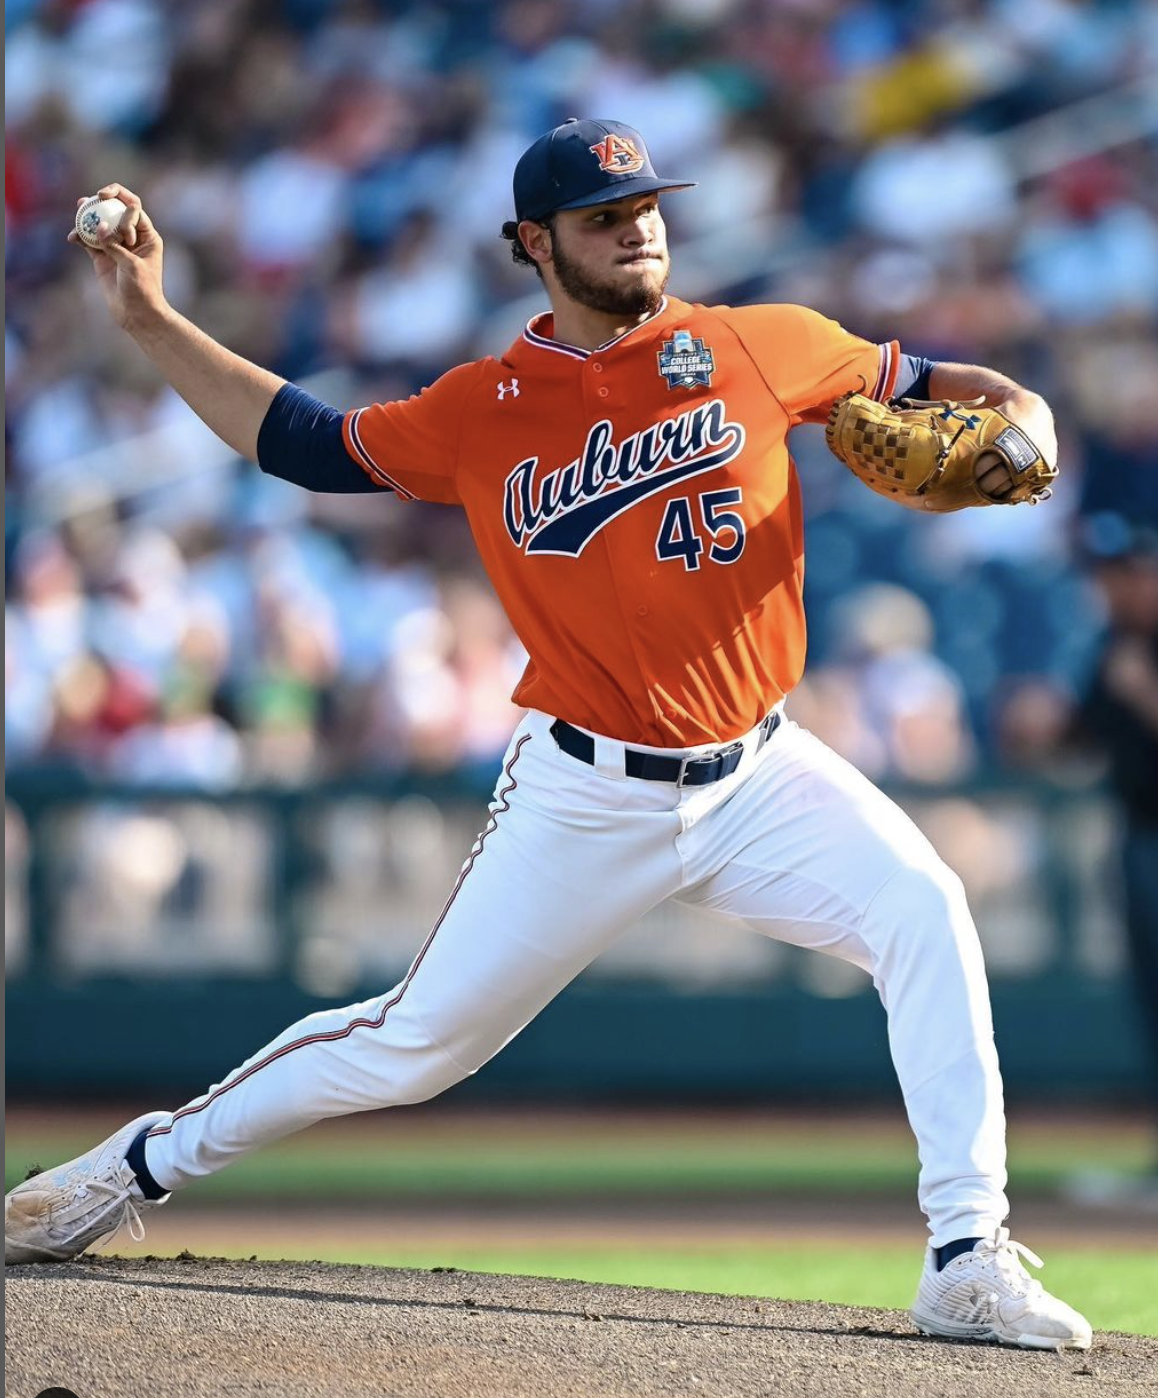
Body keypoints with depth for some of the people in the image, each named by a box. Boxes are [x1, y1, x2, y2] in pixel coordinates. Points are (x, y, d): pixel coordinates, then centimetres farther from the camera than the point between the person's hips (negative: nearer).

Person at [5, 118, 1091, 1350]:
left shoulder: (762, 348, -1)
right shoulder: (485, 413, 0)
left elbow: (911, 383, 8)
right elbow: (300, 440, 11)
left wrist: (1012, 423, -14)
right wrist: (148, 321, 6)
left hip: (757, 777, 1)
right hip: (585, 804, -1)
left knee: (923, 911, -24)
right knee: (414, 1044, 0)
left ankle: (969, 1266, -22)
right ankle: (143, 1164, 21)